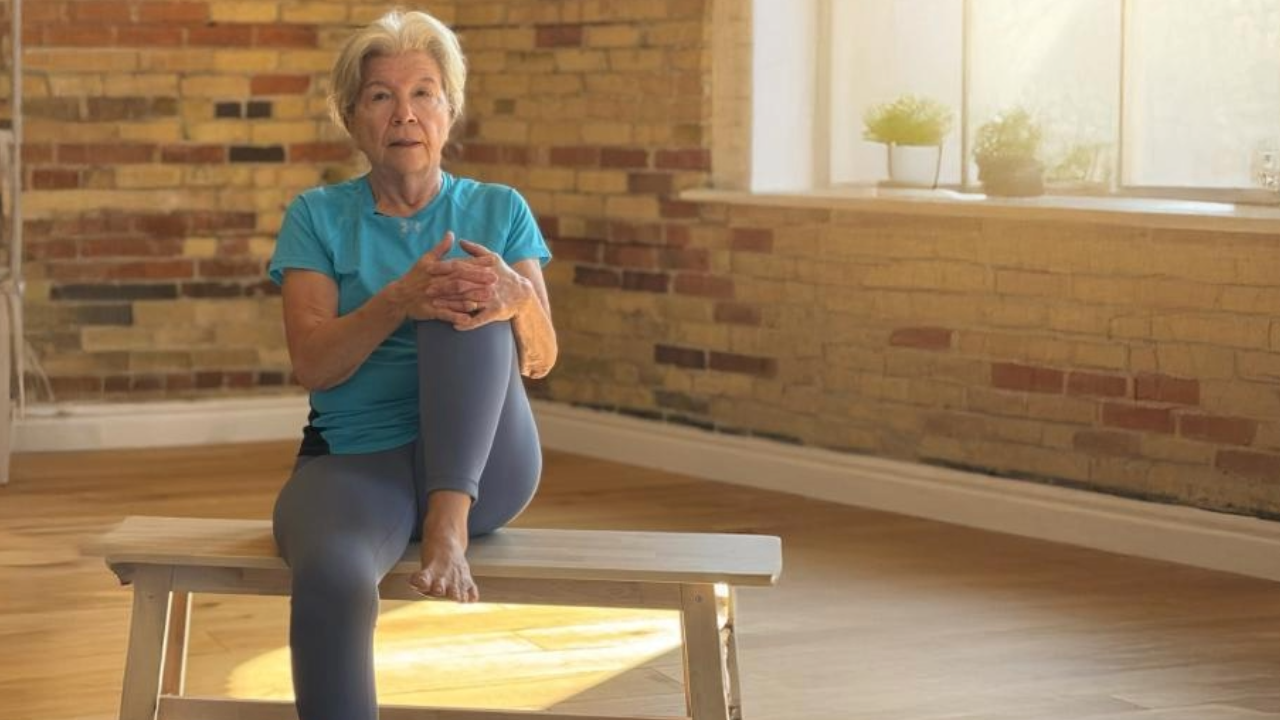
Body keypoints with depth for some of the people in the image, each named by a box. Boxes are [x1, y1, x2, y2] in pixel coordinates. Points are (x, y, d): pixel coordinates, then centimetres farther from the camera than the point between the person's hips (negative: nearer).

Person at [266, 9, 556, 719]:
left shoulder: (500, 210, 11)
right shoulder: (317, 217, 8)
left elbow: (539, 359, 1)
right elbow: (312, 364, -5)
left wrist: (516, 298, -24)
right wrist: (398, 301, -25)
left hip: (483, 466, 1)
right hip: (353, 459, -1)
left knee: (469, 305, -26)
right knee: (331, 579, -38)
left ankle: (451, 519, -36)